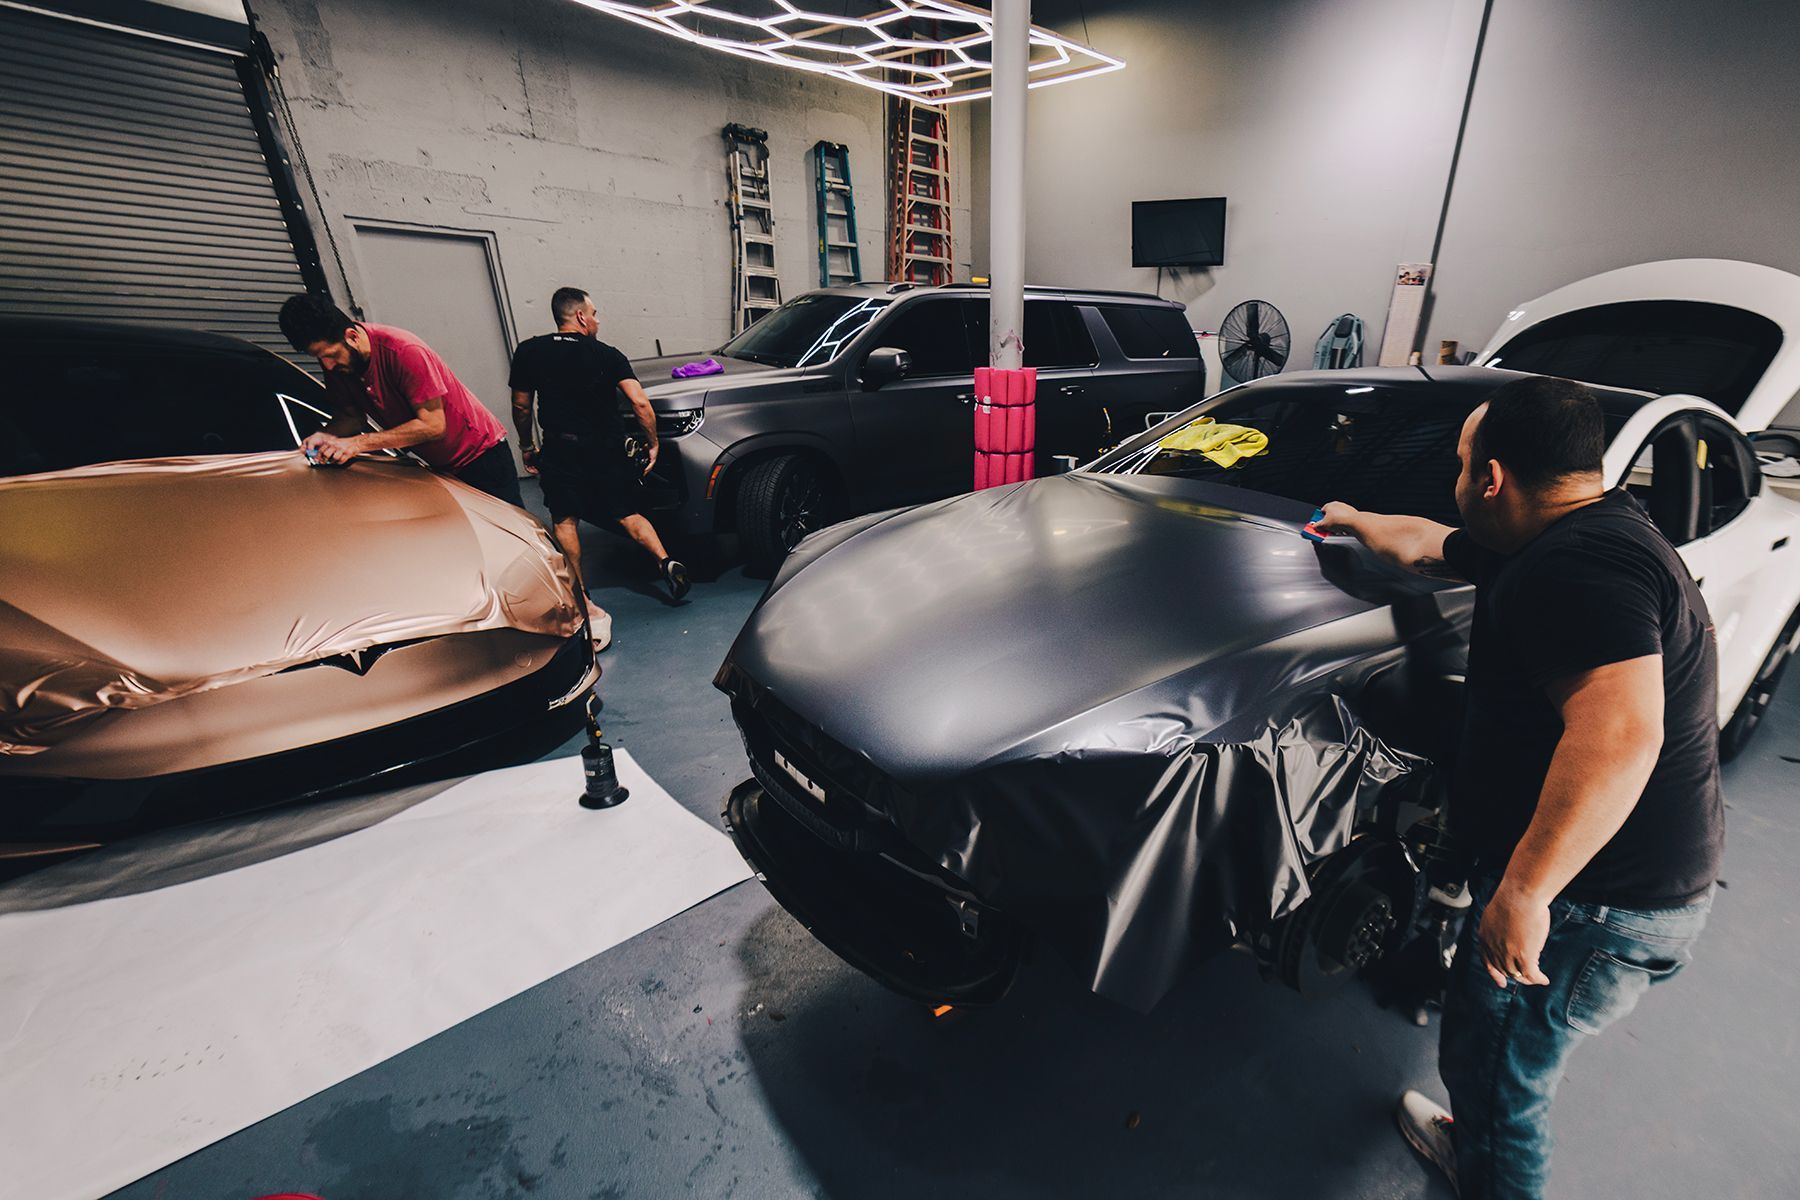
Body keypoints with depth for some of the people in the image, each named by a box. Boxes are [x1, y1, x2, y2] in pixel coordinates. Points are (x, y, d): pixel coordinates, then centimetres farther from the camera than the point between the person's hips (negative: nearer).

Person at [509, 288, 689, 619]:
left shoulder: (528, 352, 3)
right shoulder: (607, 355, 0)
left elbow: (521, 406, 9)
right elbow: (641, 403, -10)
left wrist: (527, 446, 22)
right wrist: (653, 444, 0)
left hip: (560, 452, 0)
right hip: (608, 451, 1)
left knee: (564, 520, 9)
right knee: (628, 514, 11)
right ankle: (665, 561, -9)